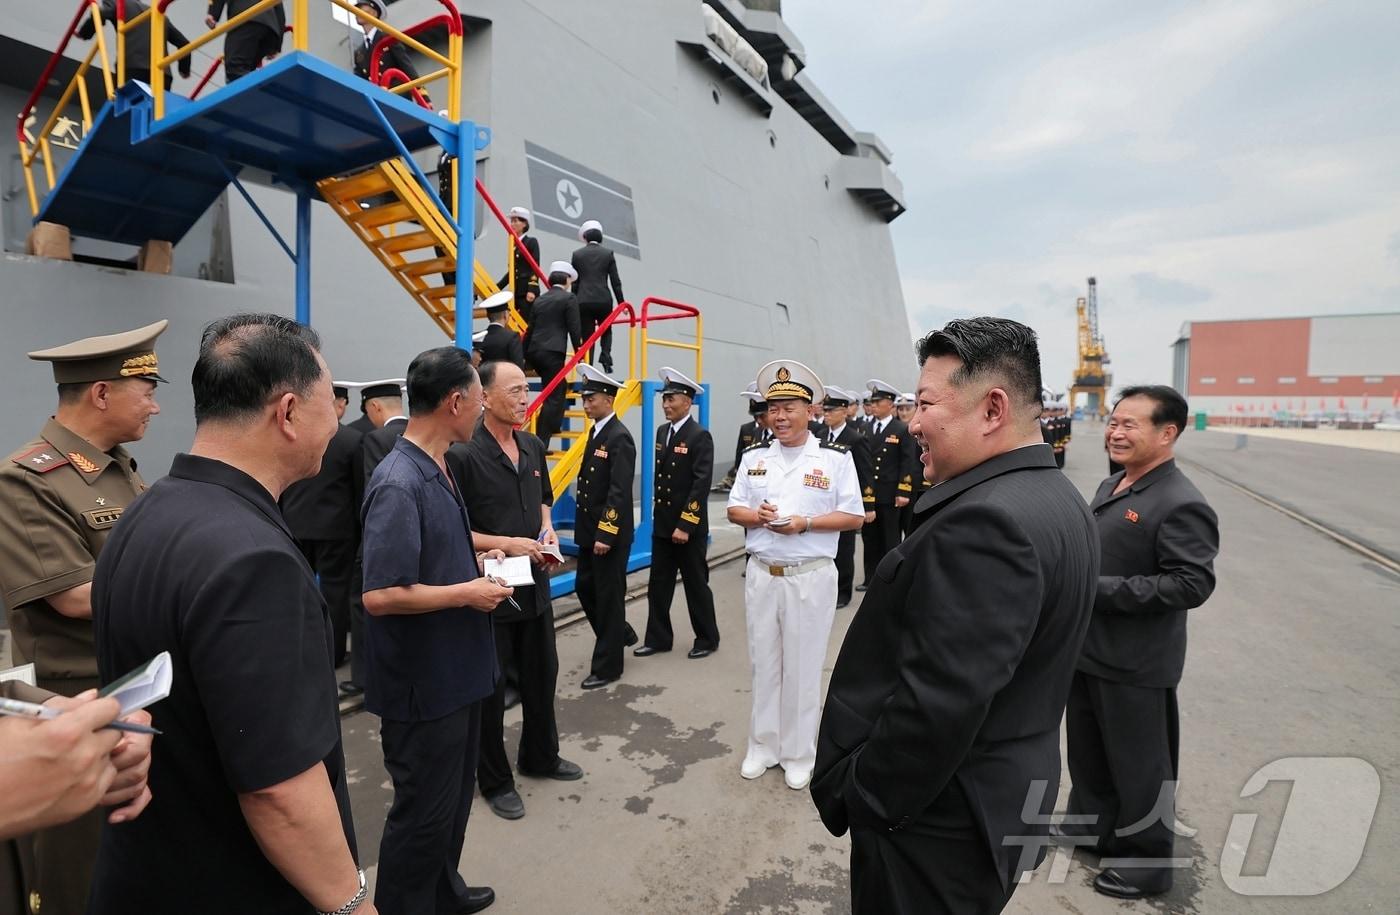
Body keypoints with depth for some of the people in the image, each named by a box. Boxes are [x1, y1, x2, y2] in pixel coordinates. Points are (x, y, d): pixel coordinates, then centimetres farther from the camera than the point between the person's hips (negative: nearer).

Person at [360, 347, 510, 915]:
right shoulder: (399, 484, -25)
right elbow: (380, 595, -29)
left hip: (455, 672, 10)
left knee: (453, 798, 25)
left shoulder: (437, 471, 5)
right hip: (423, 684, -10)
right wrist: (467, 593, -20)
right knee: (422, 810, 11)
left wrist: (477, 562, 4)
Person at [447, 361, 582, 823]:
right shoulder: (463, 455, -16)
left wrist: (547, 530, 0)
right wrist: (506, 544, -20)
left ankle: (540, 756, 42)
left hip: (535, 584, 7)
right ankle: (495, 781, 30)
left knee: (542, 675, 20)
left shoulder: (533, 447, 4)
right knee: (489, 689, 10)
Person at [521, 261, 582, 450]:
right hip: (553, 352, -7)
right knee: (552, 398, -3)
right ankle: (541, 443, -6)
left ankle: (554, 427, 33)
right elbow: (574, 329, -5)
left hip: (534, 351, 7)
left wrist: (526, 356, 21)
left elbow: (531, 329, 17)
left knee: (560, 387, 27)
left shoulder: (539, 300, 17)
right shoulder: (569, 298, -1)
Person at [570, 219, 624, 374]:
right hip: (604, 300, 0)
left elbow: (574, 282, 7)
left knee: (587, 337, 5)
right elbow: (615, 281, 2)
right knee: (606, 331, 19)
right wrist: (621, 303, 10)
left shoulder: (577, 254, 5)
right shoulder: (608, 253, 3)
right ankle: (605, 355, -7)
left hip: (584, 301, 0)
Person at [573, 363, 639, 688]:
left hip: (610, 534, -9)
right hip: (590, 530, 9)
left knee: (608, 595, 3)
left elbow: (619, 492, -21)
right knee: (585, 588, 17)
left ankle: (607, 665, 16)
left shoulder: (619, 437, -16)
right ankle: (620, 633, 38)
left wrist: (606, 535, -22)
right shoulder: (596, 432, 11)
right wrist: (589, 530, 14)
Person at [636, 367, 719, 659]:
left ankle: (707, 639, 24)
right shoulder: (662, 431, 9)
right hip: (662, 525, 7)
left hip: (689, 527, -6)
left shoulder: (700, 436, -14)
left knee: (696, 584, 7)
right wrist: (657, 512, 12)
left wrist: (685, 525, -21)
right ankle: (658, 638, 25)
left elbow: (701, 484, -19)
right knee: (658, 585, 12)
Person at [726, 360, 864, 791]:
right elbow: (734, 510, 8)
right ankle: (763, 746, 32)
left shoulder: (835, 457, -6)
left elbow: (853, 517, -6)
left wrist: (804, 523, -20)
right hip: (761, 574, 4)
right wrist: (757, 516, -14)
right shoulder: (754, 456, 5)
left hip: (810, 577, -3)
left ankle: (798, 754, 27)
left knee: (802, 668, 9)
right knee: (764, 664, 15)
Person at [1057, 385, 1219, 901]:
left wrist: (1099, 589, -27)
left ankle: (1149, 861, 30)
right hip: (1086, 649, 8)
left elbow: (1193, 584, -26)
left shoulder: (1182, 504, -20)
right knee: (1086, 749, 23)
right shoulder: (1111, 487, 7)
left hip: (1136, 664, -8)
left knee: (1140, 766, 10)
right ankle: (1091, 825, 43)